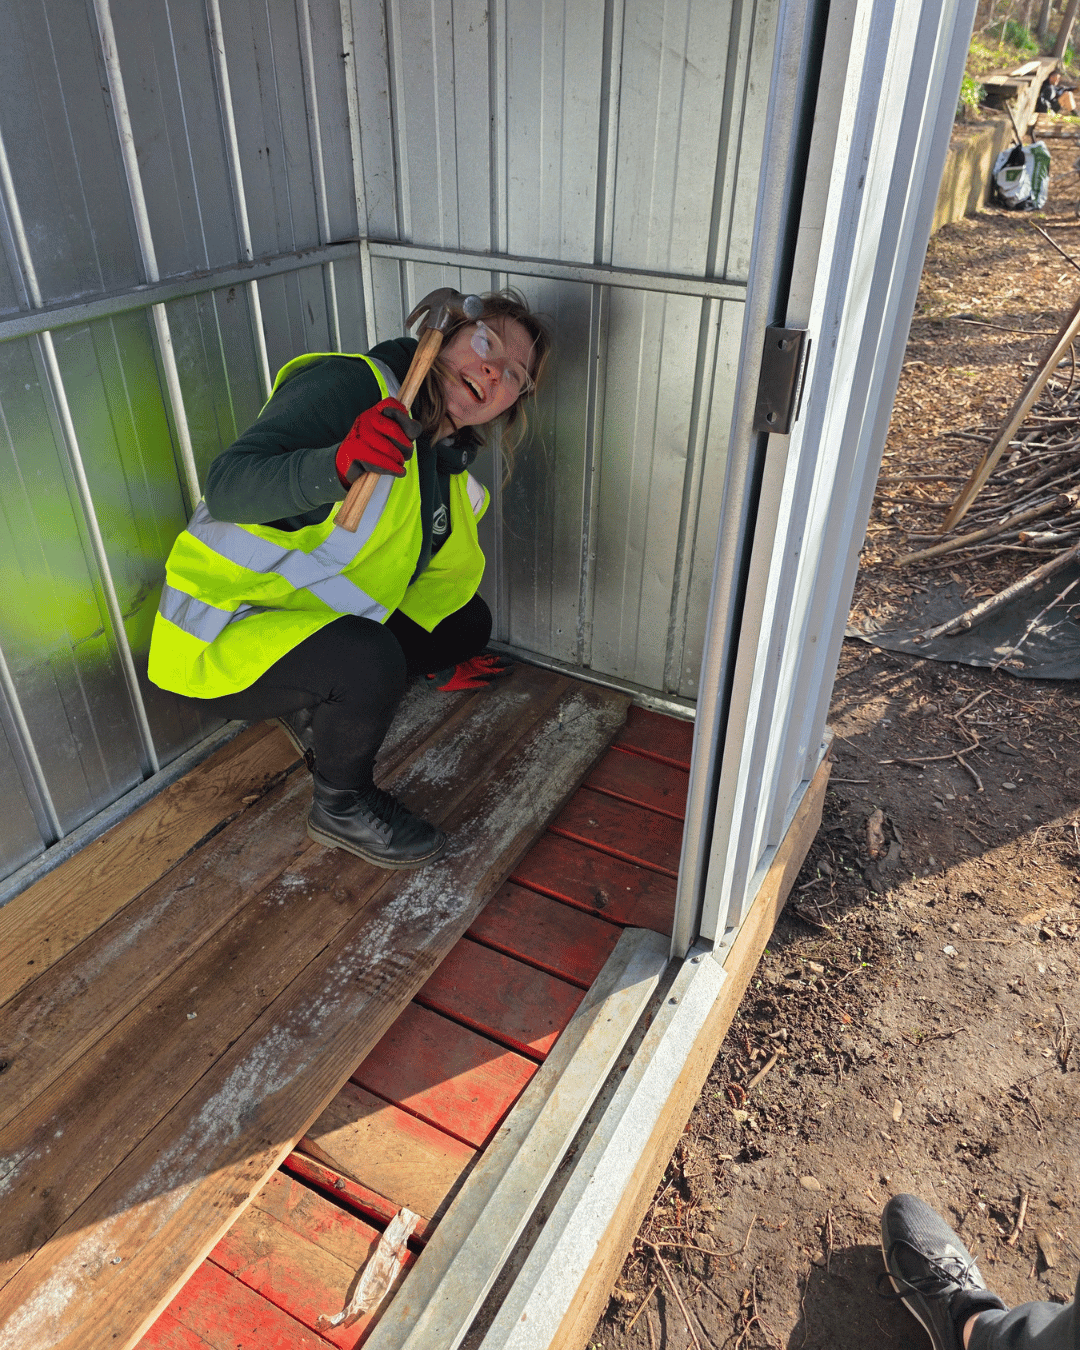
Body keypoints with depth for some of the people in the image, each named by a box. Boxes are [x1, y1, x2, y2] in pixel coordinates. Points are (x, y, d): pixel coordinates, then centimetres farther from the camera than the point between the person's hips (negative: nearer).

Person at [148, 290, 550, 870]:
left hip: (322, 615, 8)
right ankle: (341, 807, -3)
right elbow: (225, 487, -29)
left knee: (469, 621, 10)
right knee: (371, 663, -34)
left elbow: (438, 575, 21)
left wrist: (439, 664, 27)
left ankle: (316, 706, 15)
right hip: (221, 633, -8)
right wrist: (339, 465, -45)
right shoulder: (350, 384, -20)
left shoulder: (450, 471, 6)